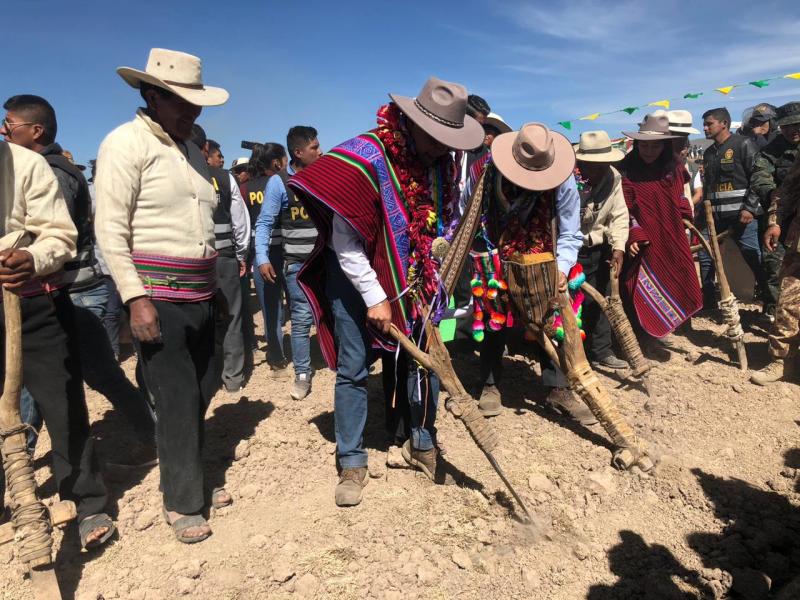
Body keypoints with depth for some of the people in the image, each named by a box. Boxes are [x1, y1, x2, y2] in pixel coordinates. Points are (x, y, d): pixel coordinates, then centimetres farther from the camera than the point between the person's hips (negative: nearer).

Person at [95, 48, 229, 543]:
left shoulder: (192, 149, 15)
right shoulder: (127, 143, -7)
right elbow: (110, 230, -13)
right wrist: (136, 298, -19)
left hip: (200, 298, 7)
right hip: (158, 301, -7)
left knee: (201, 395, 13)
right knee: (178, 402, -2)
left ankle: (191, 483, 30)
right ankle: (182, 503, 15)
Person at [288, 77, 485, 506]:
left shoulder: (443, 162, -4)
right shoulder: (365, 157, -22)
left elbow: (446, 225, 11)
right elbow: (344, 242, -19)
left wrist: (433, 281, 5)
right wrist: (374, 298, -16)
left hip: (415, 279, 5)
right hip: (358, 277, -5)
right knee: (353, 370, -1)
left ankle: (422, 445, 28)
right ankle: (352, 463, 14)